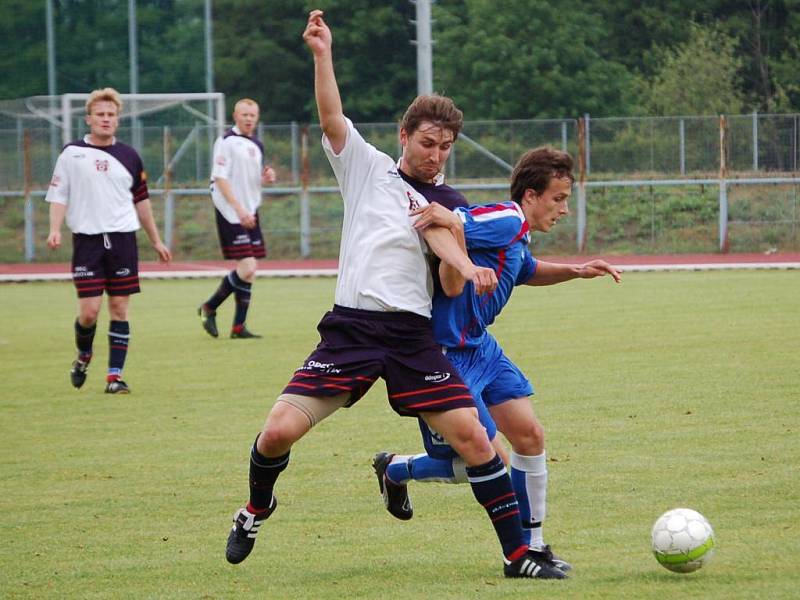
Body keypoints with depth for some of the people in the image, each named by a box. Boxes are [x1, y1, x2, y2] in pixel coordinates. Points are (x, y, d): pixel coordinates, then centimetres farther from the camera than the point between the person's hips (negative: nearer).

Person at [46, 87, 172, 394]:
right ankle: (83, 355, 22)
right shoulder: (72, 153, 2)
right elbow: (58, 195, 2)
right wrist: (55, 229, -14)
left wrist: (156, 241, 20)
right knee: (89, 310, -8)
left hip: (123, 239, 2)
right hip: (87, 240, -2)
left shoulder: (128, 156, 9)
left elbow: (141, 200, 18)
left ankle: (115, 375, 5)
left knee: (119, 308, 0)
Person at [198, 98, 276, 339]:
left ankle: (239, 326, 8)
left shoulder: (256, 145, 16)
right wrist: (239, 209, -22)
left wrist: (266, 177, 3)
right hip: (231, 215, -8)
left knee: (250, 270, 4)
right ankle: (209, 308, 3)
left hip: (250, 214, 8)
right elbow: (220, 178, -14)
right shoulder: (227, 142, -8)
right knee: (246, 269, -14)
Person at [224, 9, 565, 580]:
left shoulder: (448, 207, 15)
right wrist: (322, 55, -15)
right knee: (278, 432, -10)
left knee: (473, 435, -12)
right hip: (350, 328, -1)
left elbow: (453, 289, 4)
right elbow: (331, 118, -2)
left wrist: (465, 266, -19)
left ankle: (518, 555, -3)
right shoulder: (368, 168, 13)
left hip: (413, 336, 1)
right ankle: (258, 508, 23)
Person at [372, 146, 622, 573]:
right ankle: (394, 470, 21)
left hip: (479, 347, 10)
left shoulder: (517, 235, 13)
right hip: (446, 356, -10)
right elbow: (444, 226, -30)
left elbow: (527, 272, 36)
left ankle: (530, 546, 16)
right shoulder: (505, 221, -18)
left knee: (530, 436, 4)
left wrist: (575, 271, 24)